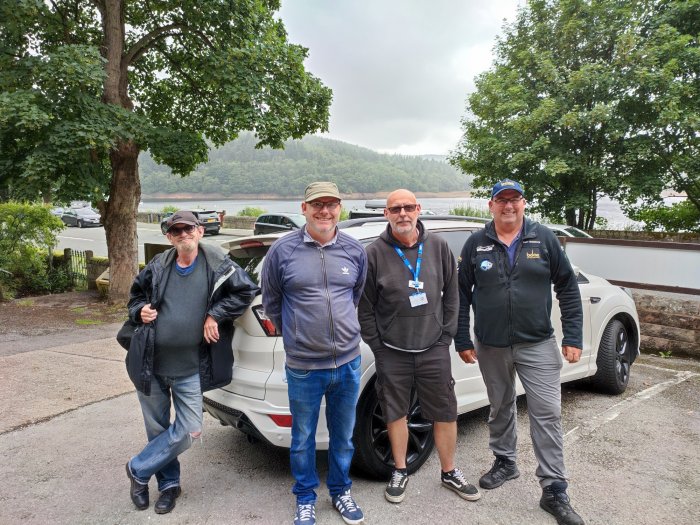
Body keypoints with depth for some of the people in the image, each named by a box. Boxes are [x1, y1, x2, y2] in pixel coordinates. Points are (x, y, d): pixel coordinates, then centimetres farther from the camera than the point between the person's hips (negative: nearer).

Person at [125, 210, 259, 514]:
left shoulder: (217, 265, -7)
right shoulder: (157, 267, 2)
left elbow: (247, 290, -8)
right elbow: (136, 295, 16)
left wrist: (215, 315, -13)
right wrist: (140, 310, -6)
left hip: (189, 368, -2)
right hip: (151, 364, 2)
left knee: (189, 431, -2)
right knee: (157, 429, 13)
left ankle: (138, 470, 22)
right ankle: (169, 484, 34)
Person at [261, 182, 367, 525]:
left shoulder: (355, 251, 0)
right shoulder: (283, 250, -8)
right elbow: (271, 302, 5)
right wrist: (294, 334, 9)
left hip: (348, 363, 3)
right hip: (303, 368, -2)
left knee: (343, 435, 18)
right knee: (303, 438, 14)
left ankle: (341, 491, 40)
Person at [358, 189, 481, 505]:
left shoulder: (438, 246, 2)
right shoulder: (375, 253, -5)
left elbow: (451, 294, 8)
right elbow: (365, 306, -1)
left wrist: (447, 335, 3)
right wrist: (377, 345, -2)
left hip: (433, 349, 2)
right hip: (391, 352, -1)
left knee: (445, 414, 9)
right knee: (395, 413, 12)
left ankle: (449, 473, 30)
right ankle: (400, 472, 32)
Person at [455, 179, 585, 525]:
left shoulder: (544, 239, 0)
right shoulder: (476, 244, 1)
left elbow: (567, 287, 2)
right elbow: (461, 295, 3)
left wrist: (573, 336, -4)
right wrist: (462, 341, 1)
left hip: (538, 344, -1)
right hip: (491, 346, 1)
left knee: (547, 414, -1)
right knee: (500, 408, 16)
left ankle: (554, 491, 11)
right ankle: (504, 462, 38)